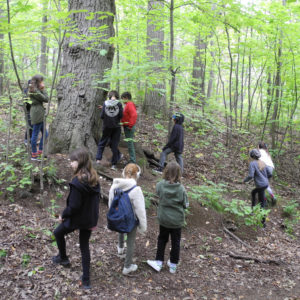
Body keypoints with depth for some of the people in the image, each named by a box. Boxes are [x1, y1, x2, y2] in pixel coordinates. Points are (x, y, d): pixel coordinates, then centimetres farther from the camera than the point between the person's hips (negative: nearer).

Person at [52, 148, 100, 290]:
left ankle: (63, 258, 46)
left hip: (77, 218, -6)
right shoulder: (94, 179, -4)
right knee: (84, 246, 18)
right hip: (90, 219, 7)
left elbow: (74, 206, -24)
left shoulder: (77, 182, -28)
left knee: (58, 233, 24)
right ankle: (86, 280, 23)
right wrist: (93, 217, 15)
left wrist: (63, 215, -6)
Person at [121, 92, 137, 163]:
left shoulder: (130, 105, -16)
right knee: (129, 143, 14)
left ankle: (132, 161, 1)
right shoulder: (127, 105, 16)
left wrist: (130, 125, -26)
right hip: (126, 127, 10)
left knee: (130, 143, -5)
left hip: (129, 128, -10)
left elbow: (134, 115, -28)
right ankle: (132, 159, 22)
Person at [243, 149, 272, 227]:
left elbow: (250, 176, -22)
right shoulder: (262, 163, 7)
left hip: (260, 186, -7)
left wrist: (245, 180, -3)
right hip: (265, 184, 7)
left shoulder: (252, 163, -14)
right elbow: (269, 174, 10)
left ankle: (263, 222, 7)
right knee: (253, 192, 29)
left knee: (261, 204, 1)